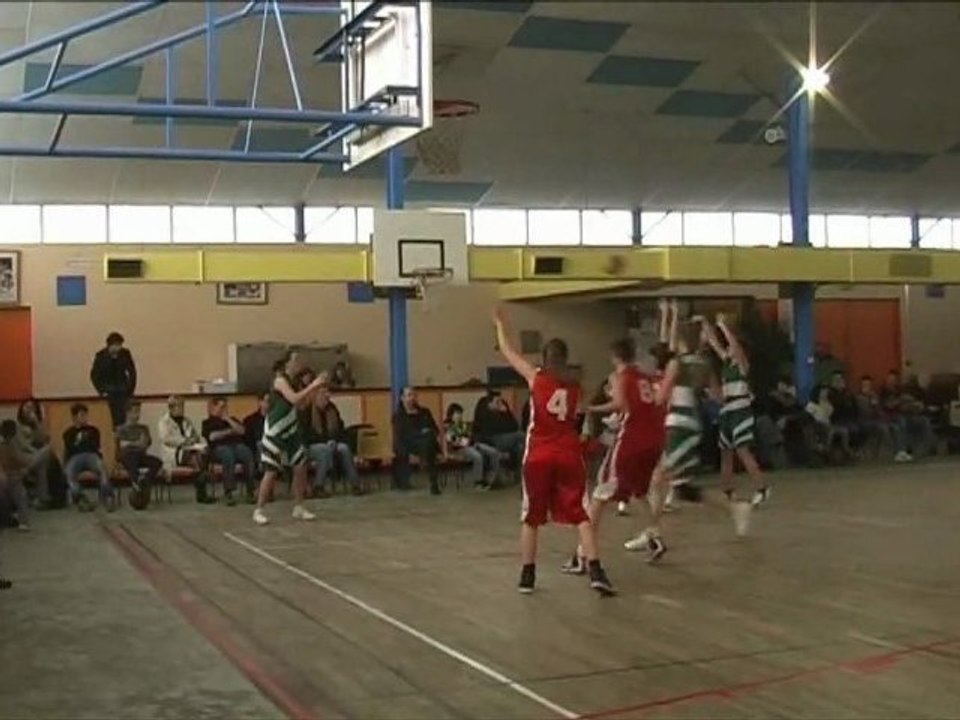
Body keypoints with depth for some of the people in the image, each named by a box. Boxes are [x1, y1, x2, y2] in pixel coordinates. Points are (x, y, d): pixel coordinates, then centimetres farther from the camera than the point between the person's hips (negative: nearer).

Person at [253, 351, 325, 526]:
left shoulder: (292, 381, 10)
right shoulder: (280, 380, -16)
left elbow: (300, 405, 13)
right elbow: (294, 399, -30)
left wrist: (313, 390, 1)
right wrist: (312, 386, -23)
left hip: (290, 432, 8)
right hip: (275, 433, -8)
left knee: (301, 467, 5)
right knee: (271, 472, -7)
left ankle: (299, 508, 15)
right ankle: (258, 511, 3)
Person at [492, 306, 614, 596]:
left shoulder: (535, 377, 0)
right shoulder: (574, 384, 8)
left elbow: (508, 352, 11)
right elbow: (575, 416, 13)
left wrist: (500, 325, 24)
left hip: (539, 456, -1)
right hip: (569, 455, 1)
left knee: (531, 517, 11)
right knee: (580, 514, 4)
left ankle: (527, 575, 14)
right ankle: (596, 571, -8)